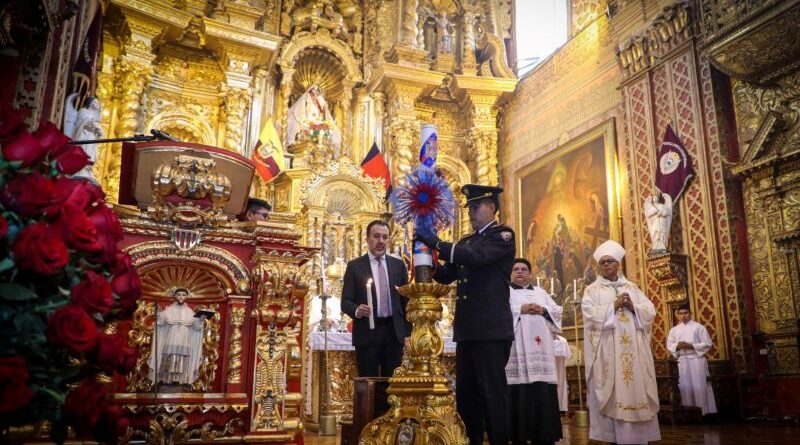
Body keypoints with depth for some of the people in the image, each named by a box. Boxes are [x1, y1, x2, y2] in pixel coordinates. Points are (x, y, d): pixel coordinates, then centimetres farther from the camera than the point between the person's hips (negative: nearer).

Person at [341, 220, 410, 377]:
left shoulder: (399, 265, 11)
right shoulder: (354, 266, 2)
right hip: (367, 332, -2)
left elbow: (406, 299, 13)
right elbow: (345, 301, -1)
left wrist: (407, 330, 6)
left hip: (394, 332, 2)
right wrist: (357, 310, -23)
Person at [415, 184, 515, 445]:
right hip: (468, 328, 8)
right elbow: (447, 276, 18)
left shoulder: (503, 235, -3)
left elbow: (477, 256, -20)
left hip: (491, 328, -8)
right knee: (465, 392, 12)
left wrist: (437, 244, -20)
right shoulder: (466, 242, 20)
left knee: (492, 391, -2)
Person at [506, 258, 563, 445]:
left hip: (539, 348, 4)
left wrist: (543, 310, -3)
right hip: (516, 348, -4)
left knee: (543, 393, -2)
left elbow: (557, 311, 16)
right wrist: (520, 310, -12)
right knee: (518, 393, -9)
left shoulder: (540, 292, 24)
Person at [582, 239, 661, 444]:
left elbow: (650, 311, 8)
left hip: (633, 349, 3)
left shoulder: (632, 287, 16)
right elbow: (590, 314, -10)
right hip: (607, 351, -3)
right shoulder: (592, 290, 5)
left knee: (636, 389, 2)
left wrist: (633, 307, -10)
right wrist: (614, 306, -13)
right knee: (612, 392, -4)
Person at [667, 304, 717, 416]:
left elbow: (708, 343, -3)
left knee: (699, 387, -5)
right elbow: (669, 344, 11)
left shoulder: (699, 327, 2)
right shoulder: (674, 330, 12)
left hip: (697, 360, -3)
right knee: (685, 387, 2)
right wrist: (677, 346, -11)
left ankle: (704, 411, 2)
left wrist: (691, 346, -14)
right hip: (682, 361, 3)